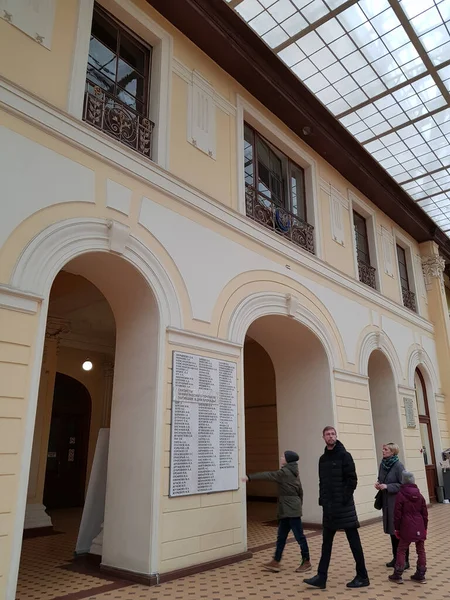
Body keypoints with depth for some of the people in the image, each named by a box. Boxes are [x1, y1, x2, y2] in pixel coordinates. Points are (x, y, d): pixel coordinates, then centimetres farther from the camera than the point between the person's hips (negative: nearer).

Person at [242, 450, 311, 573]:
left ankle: (306, 562, 12)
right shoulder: (293, 472, 12)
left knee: (299, 536, 2)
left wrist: (250, 477, -17)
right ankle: (276, 562, 14)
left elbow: (268, 475, -18)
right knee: (281, 536, 10)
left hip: (291, 510, -10)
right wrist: (299, 504, 26)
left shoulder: (284, 472, -15)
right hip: (287, 510, 10)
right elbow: (300, 491, 18)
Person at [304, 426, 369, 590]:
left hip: (344, 506, -6)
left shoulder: (344, 455, -8)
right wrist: (322, 499, 6)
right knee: (326, 542, 10)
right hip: (328, 507, 6)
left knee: (354, 541, 4)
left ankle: (362, 577, 17)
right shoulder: (322, 459, 10)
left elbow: (352, 480, -12)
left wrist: (345, 499, -15)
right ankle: (321, 577, 15)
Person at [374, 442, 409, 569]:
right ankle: (396, 558, 26)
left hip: (397, 502, -7)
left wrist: (387, 486, -22)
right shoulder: (382, 464, 5)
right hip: (386, 502, 7)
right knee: (392, 531, 15)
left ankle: (405, 560, 11)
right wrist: (378, 484, -3)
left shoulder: (398, 466, -15)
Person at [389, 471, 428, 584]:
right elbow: (425, 513, 8)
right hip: (420, 528, 4)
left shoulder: (400, 495, -11)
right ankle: (420, 575, 18)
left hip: (407, 529, -4)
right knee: (421, 550, 13)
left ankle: (397, 575, 6)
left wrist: (397, 528, 1)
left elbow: (397, 514, -9)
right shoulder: (419, 495, 4)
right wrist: (425, 527, 18)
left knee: (401, 550, 4)